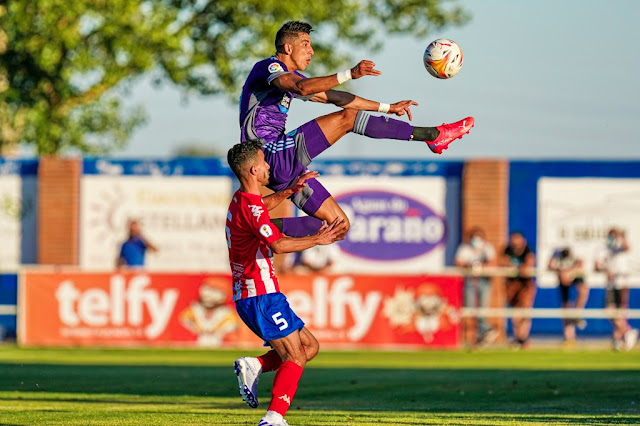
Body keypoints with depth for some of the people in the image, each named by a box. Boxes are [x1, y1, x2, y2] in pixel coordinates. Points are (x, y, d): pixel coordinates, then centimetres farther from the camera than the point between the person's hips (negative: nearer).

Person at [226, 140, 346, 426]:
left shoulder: (240, 200, 15)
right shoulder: (251, 206, -16)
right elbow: (277, 244, -30)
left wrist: (290, 191, 31)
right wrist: (317, 240, -22)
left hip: (247, 297, 10)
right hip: (262, 295, -10)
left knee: (309, 346, 14)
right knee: (295, 358, -12)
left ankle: (253, 366, 2)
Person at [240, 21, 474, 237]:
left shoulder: (290, 77, 25)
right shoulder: (268, 67, -5)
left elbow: (336, 97, 26)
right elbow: (302, 88, -27)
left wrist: (389, 108, 23)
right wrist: (349, 74, -36)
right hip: (273, 155, -10)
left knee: (338, 224, 6)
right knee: (347, 118, -14)